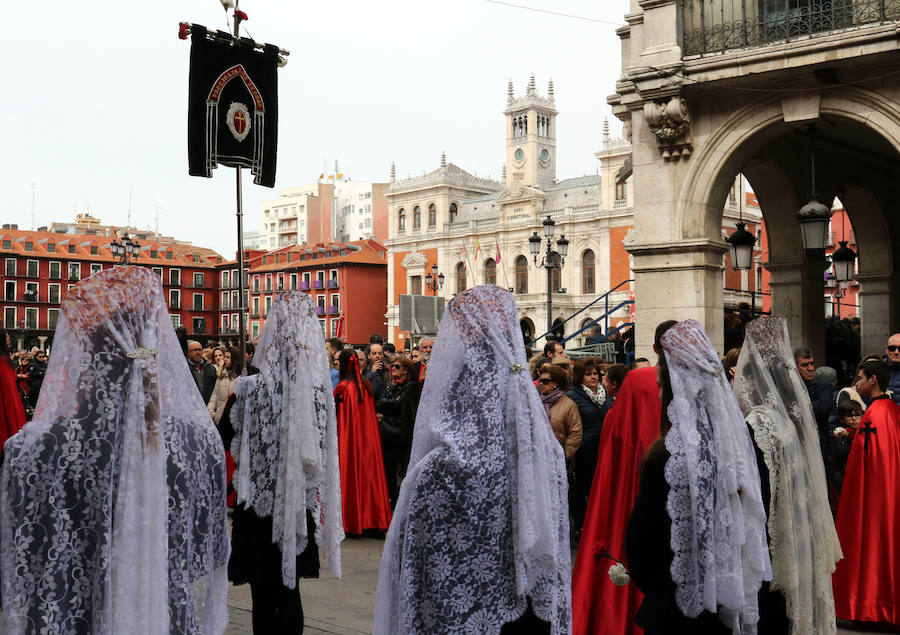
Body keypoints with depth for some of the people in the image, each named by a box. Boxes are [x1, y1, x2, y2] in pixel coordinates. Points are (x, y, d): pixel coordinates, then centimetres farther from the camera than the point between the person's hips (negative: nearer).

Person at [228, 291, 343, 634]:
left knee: (264, 597, 6)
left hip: (260, 503, -4)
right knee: (289, 592, 16)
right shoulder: (320, 385, -7)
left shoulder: (252, 387, -17)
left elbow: (238, 446, -5)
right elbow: (322, 450, 3)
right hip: (300, 506, 4)